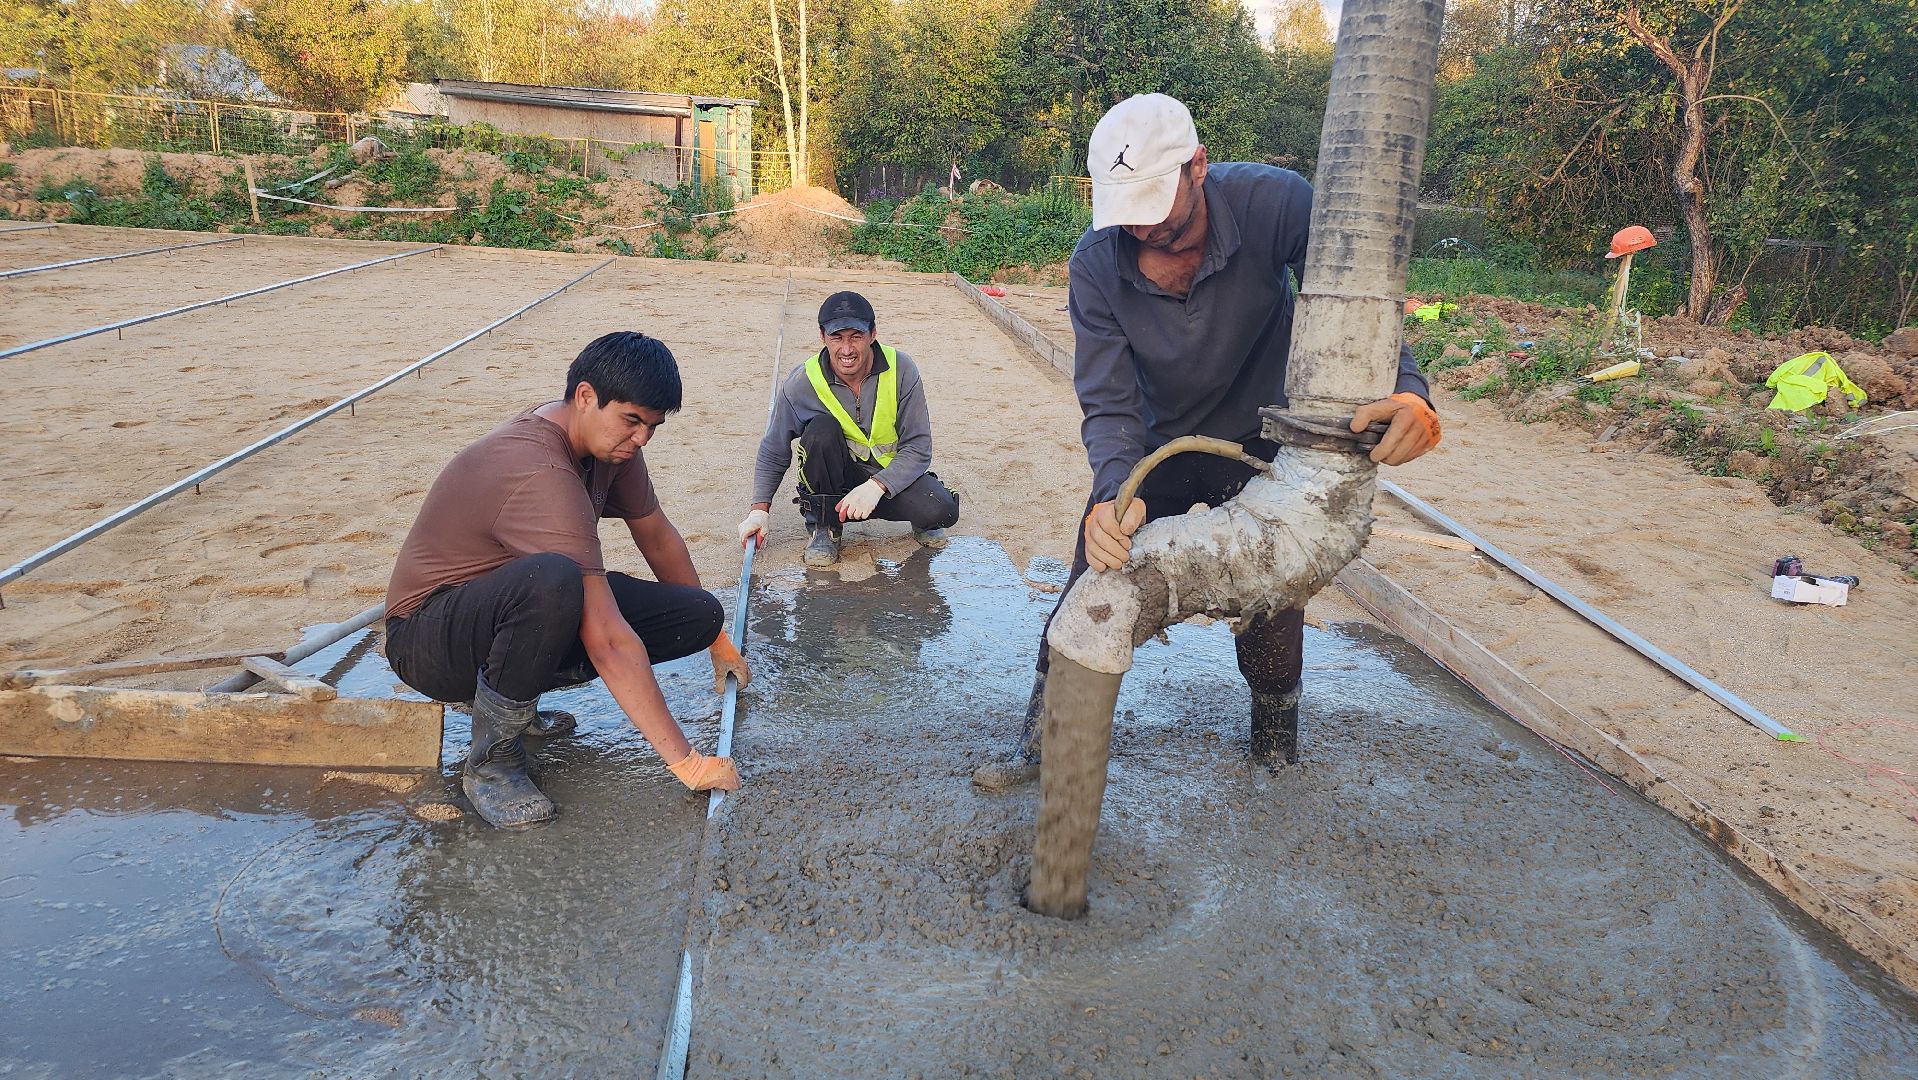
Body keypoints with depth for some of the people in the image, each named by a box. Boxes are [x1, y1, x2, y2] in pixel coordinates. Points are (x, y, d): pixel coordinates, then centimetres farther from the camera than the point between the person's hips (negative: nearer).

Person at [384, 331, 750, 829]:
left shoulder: (609, 439, -4)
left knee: (700, 614, -6)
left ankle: (516, 693, 7)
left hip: (523, 605, 9)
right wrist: (685, 761, -33)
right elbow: (607, 640, -36)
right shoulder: (540, 472, -32)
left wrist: (717, 640, 20)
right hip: (428, 637, -9)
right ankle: (491, 759, -17)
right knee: (550, 581, -43)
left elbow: (657, 536, 12)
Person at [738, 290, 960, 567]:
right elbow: (773, 451, -1)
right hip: (835, 478, 0)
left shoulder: (901, 371, -16)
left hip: (891, 474, 0)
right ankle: (823, 526, -11)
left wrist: (876, 486, -30)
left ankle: (922, 522, 10)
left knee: (943, 511, -30)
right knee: (821, 429, -31)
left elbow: (918, 448, -15)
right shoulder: (802, 383, -14)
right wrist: (760, 509, -11)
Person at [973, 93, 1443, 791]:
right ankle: (1043, 740, 16)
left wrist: (1408, 393, -51)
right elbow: (1109, 405, -26)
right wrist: (1111, 494, -46)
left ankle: (1276, 737, 28)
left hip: (1259, 442, -1)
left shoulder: (1275, 203, -29)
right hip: (1155, 445, 1)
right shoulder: (1096, 265, -23)